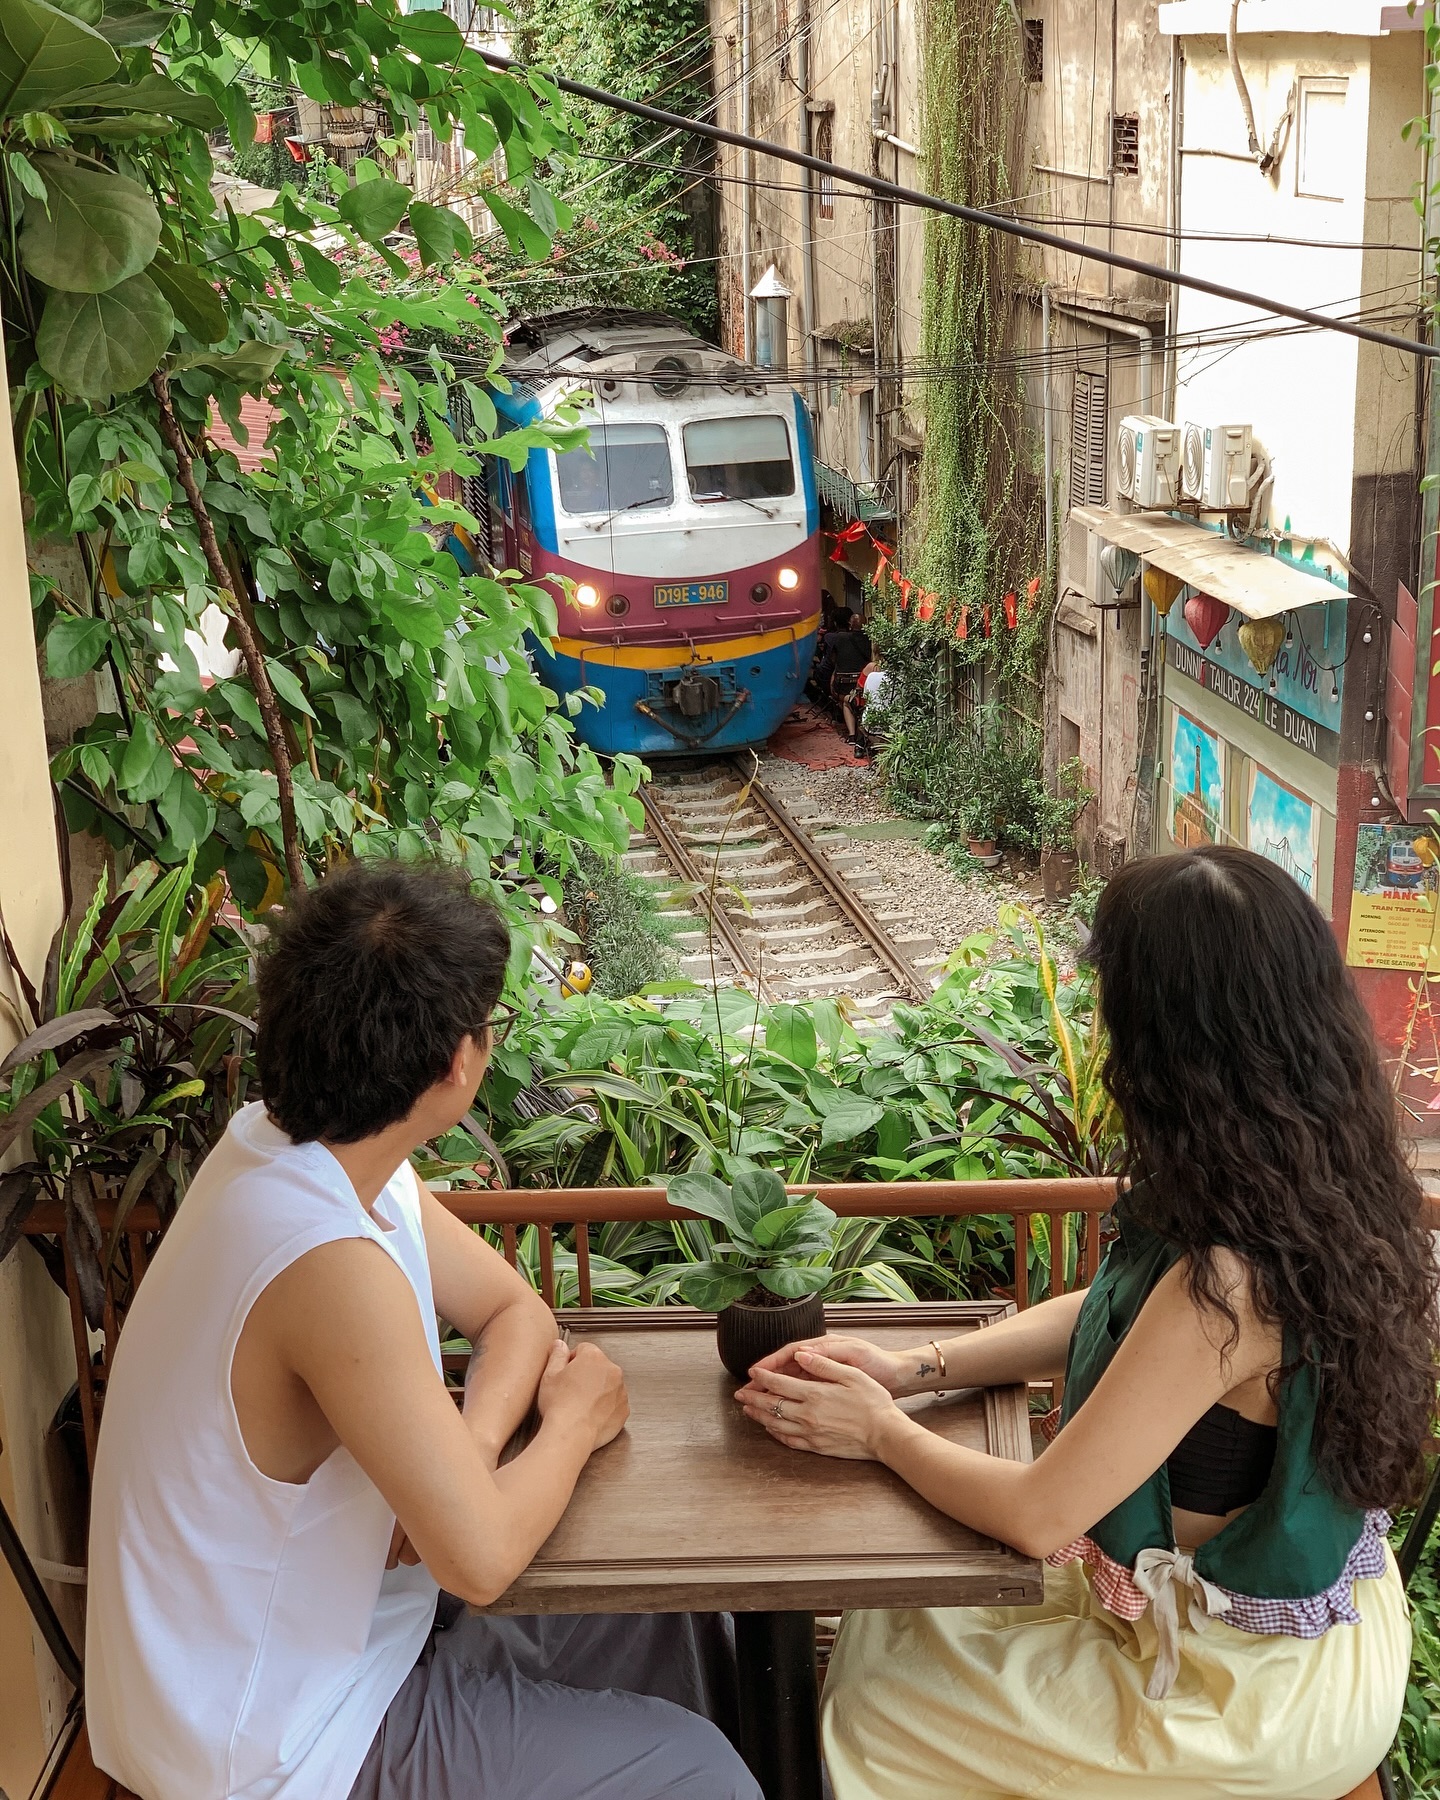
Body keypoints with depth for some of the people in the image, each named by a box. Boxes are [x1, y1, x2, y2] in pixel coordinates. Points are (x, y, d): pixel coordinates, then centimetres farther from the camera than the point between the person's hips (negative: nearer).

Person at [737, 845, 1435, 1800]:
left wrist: (883, 1432, -8)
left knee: (875, 1696, 9)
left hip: (1260, 1690, -8)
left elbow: (1039, 1514, -25)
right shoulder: (1323, 1193, -9)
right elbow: (1106, 1315, 6)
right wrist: (912, 1367, -2)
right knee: (906, 1607, 20)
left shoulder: (1227, 1281, -36)